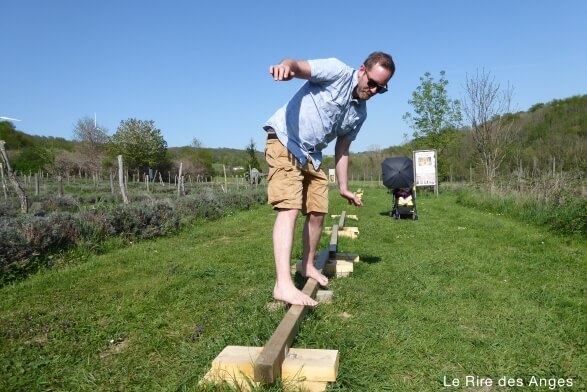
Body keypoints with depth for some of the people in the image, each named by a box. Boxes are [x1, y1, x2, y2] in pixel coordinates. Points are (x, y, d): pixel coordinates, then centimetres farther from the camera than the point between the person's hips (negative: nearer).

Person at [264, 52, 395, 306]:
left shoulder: (360, 113, 9)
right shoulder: (337, 72, -11)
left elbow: (342, 148, 16)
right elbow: (299, 66, -28)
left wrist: (343, 187, 17)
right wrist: (287, 65, -53)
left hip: (311, 155, 8)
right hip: (283, 142, -8)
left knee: (318, 212, 8)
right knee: (290, 208, -21)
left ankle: (308, 265, 30)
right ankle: (283, 284, -26)